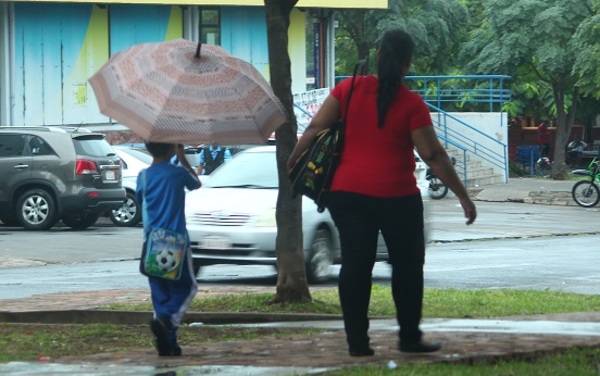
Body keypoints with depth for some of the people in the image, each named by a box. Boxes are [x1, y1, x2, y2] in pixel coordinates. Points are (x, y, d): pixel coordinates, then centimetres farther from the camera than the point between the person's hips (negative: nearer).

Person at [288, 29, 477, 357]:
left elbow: (315, 128, -2)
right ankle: (409, 337, 14)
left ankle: (357, 340, 4)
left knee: (355, 265, 6)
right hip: (396, 196, -3)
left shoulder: (350, 89, 0)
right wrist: (462, 196, -3)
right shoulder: (411, 104, -7)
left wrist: (293, 161, 13)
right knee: (407, 265, 11)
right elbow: (433, 155, -9)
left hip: (348, 192, 3)